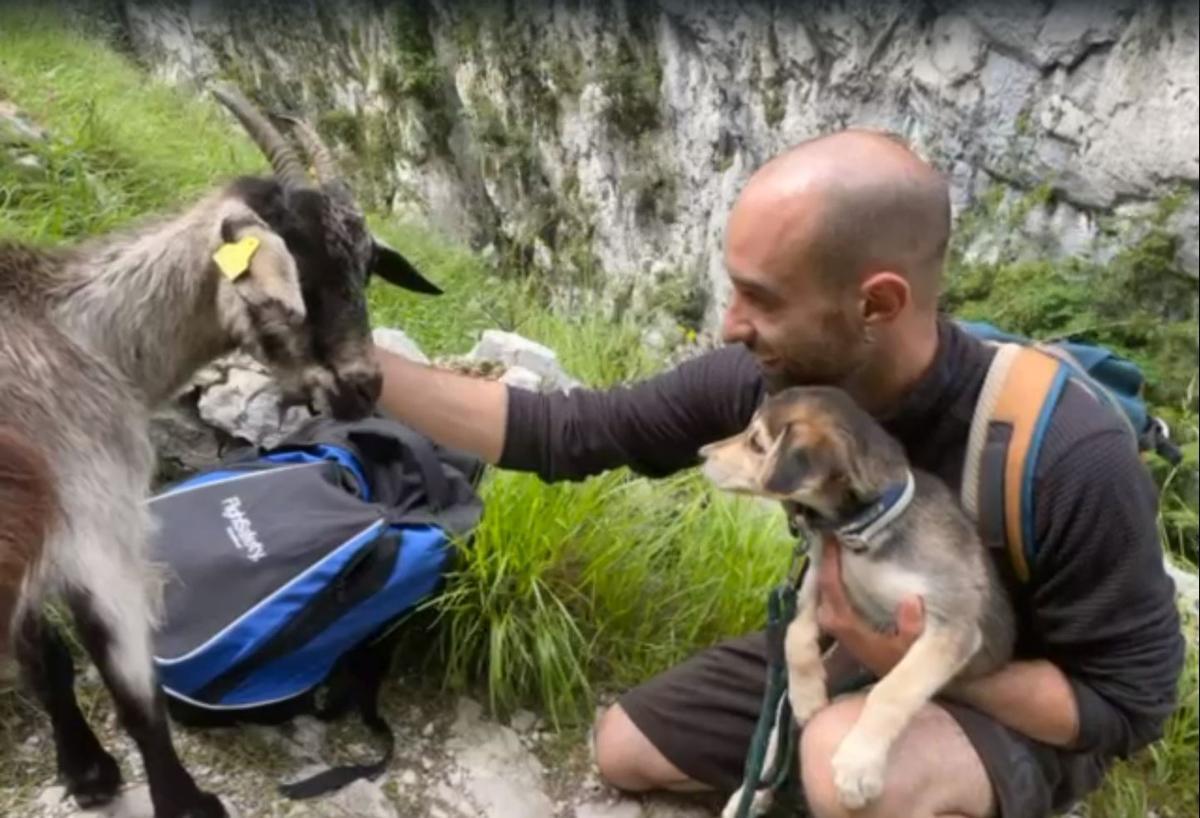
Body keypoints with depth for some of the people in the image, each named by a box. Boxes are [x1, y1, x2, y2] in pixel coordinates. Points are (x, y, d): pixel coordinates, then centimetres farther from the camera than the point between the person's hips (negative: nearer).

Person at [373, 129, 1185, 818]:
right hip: (848, 651, 5)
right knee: (625, 750, 8)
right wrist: (364, 367, -22)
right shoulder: (768, 379, -23)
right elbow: (565, 432, -17)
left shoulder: (1071, 458, -35)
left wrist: (922, 663, -35)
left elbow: (1133, 698, -22)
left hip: (1016, 708, -4)